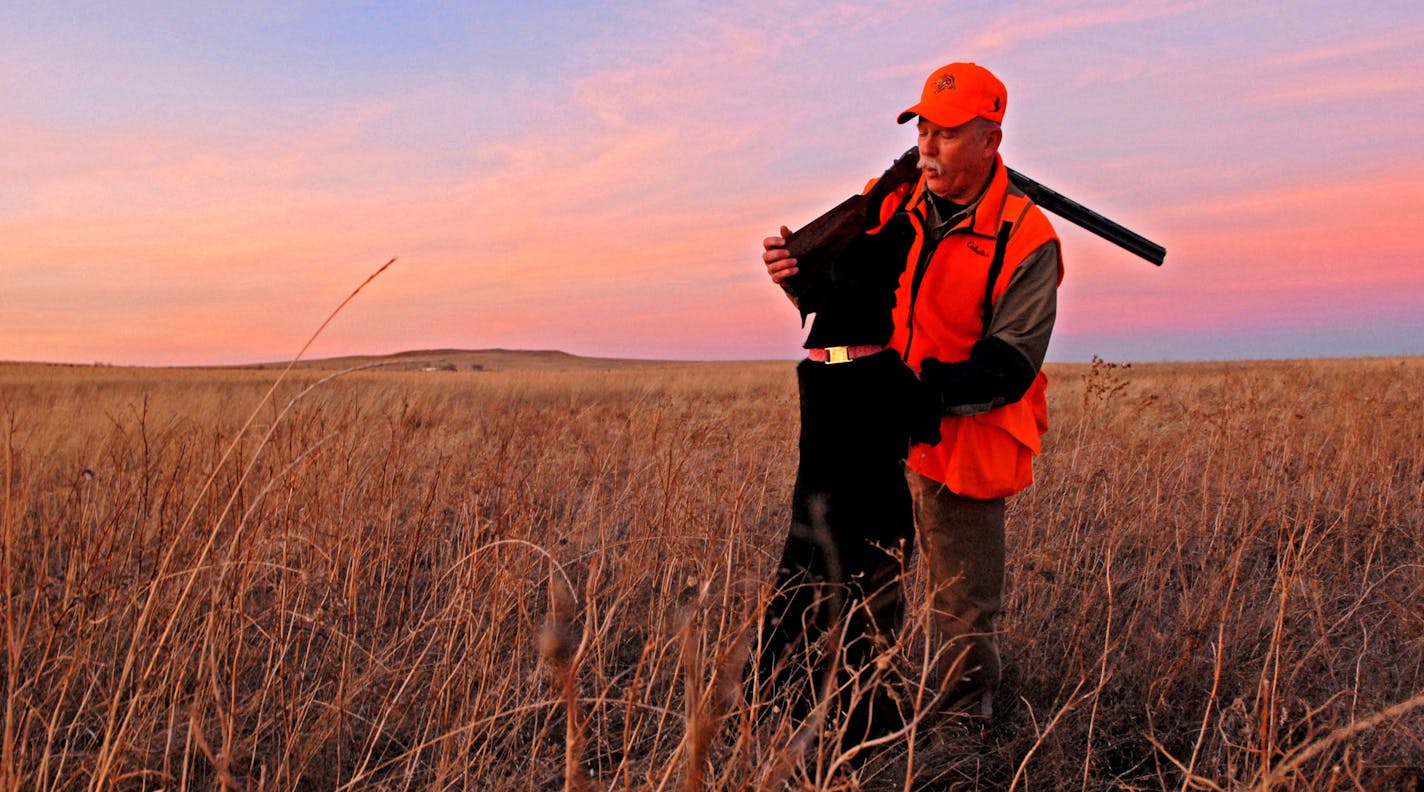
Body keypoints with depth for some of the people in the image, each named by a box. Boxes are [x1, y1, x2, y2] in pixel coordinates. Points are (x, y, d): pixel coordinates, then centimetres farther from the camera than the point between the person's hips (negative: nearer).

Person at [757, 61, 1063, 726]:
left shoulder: (1026, 240, -12)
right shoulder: (893, 200, 1)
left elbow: (1010, 365, -17)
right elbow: (847, 293, 5)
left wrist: (928, 391, -31)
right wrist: (801, 276, -16)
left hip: (957, 440, -4)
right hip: (871, 431, 4)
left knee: (962, 619, 8)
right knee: (862, 598, 14)